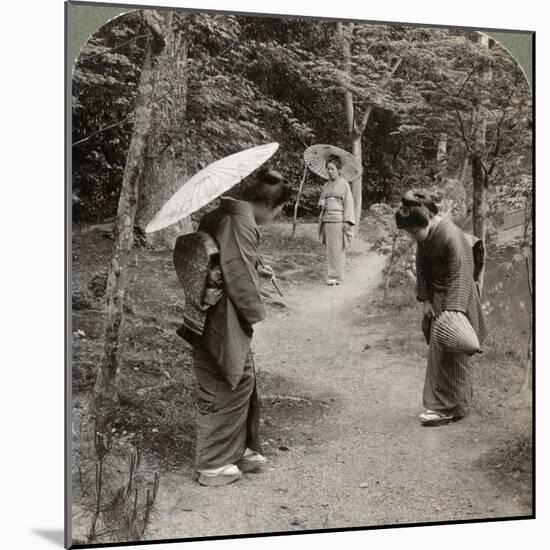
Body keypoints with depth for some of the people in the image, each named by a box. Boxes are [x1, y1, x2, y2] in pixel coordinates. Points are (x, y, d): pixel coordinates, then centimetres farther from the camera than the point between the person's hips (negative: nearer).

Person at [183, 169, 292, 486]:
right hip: (221, 325, -10)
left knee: (244, 381, 19)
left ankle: (242, 450, 33)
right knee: (226, 390, 2)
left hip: (211, 316, 10)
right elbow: (239, 276, -24)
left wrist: (256, 269, 18)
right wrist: (256, 311, -10)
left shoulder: (219, 216, 10)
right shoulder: (242, 224, -20)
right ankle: (214, 466, 14)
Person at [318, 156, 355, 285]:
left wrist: (347, 221, -14)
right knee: (330, 248, 6)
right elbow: (321, 200, 24)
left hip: (338, 220, -6)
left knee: (337, 248, -7)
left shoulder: (344, 184, -2)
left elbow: (349, 202, -6)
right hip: (327, 219, 6)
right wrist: (322, 203, -2)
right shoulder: (326, 185, 15)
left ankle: (336, 276, -6)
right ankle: (333, 274, 13)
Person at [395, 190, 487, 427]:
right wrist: (425, 300, 1)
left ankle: (448, 408, 6)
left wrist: (452, 311, -31)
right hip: (437, 296, 8)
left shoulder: (451, 236, -27)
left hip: (456, 297, -8)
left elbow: (458, 275, -27)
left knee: (450, 354, -3)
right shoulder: (425, 235, -2)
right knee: (437, 351, 13)